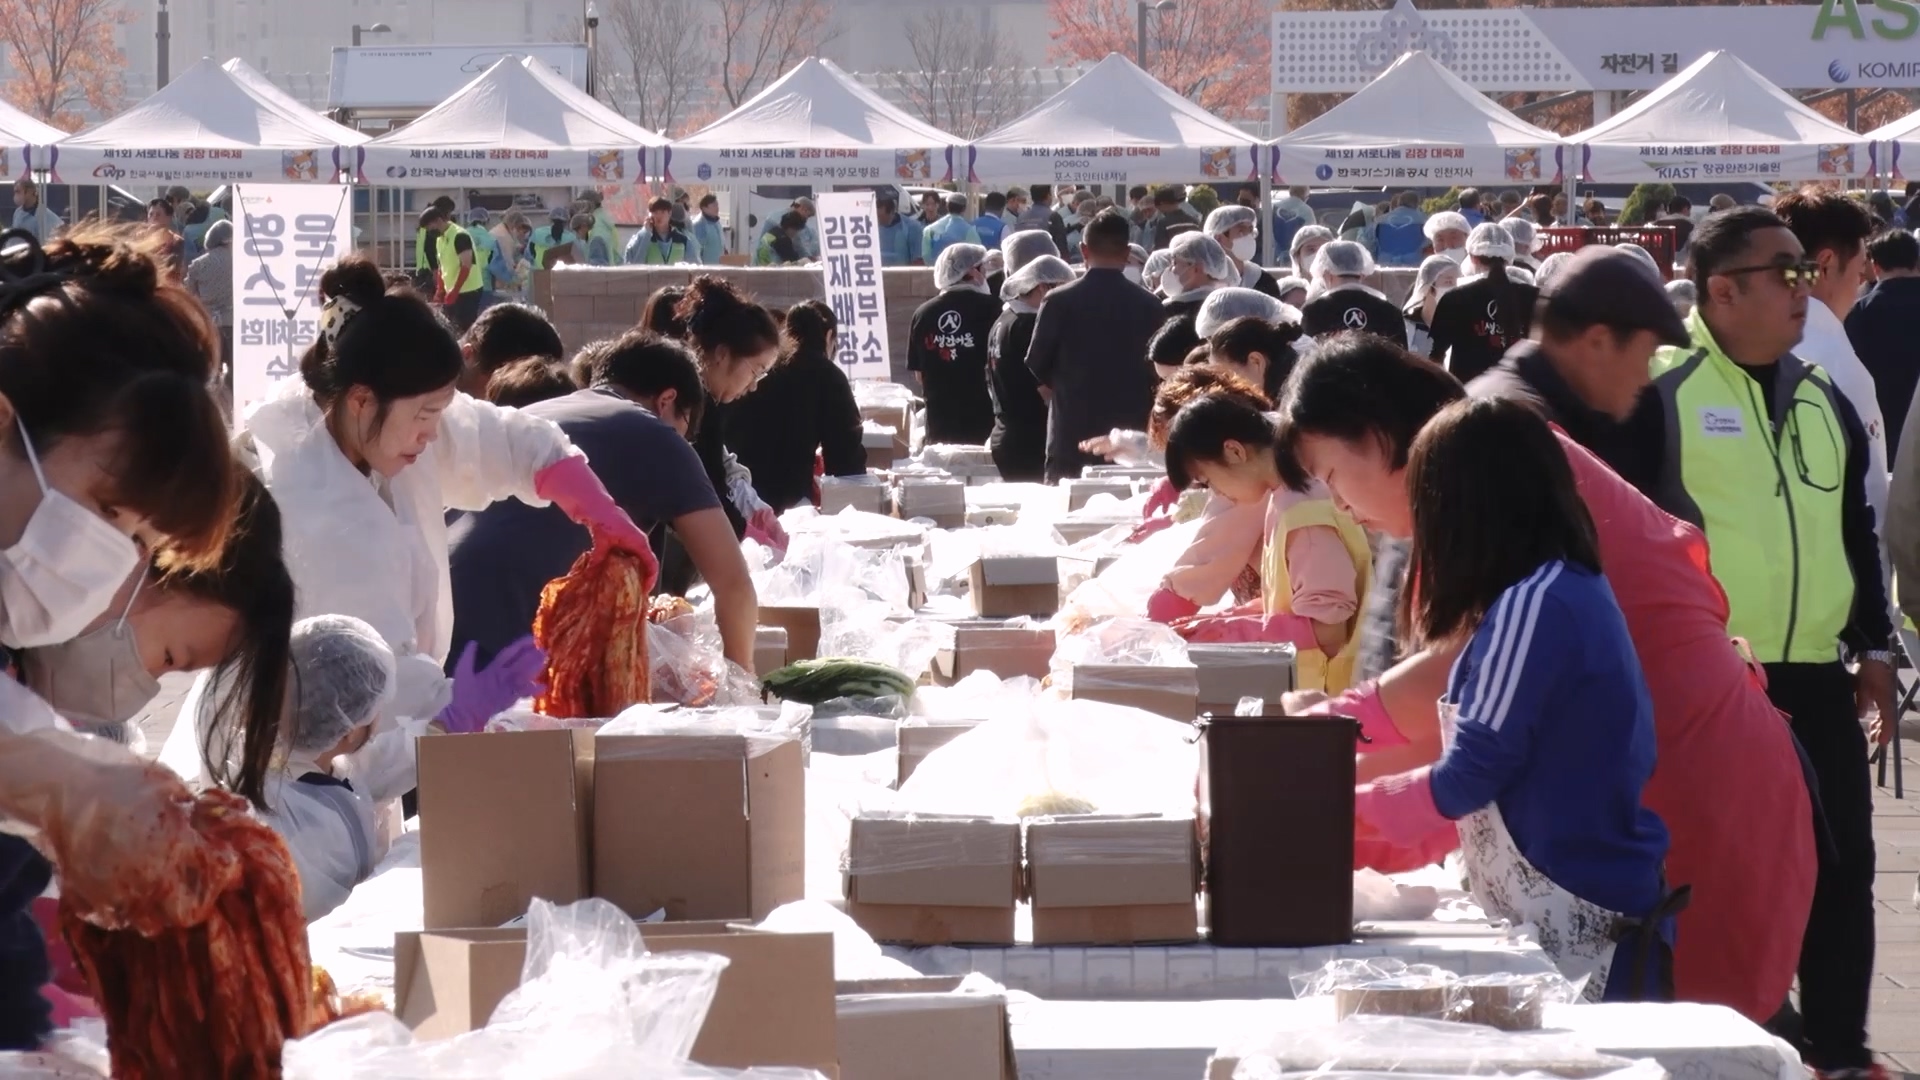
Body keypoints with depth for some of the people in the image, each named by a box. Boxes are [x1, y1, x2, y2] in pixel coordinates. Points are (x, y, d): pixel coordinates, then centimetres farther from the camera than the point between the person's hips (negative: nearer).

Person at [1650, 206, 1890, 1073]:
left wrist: (1873, 646, 15)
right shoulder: (1662, 392, -8)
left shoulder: (1821, 398, 13)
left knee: (1841, 865, 7)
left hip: (1818, 681, 6)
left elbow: (1856, 531, 20)